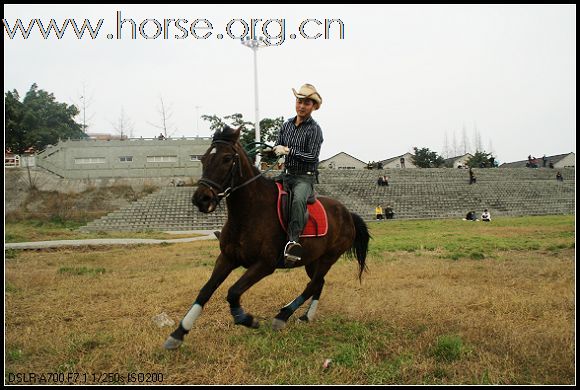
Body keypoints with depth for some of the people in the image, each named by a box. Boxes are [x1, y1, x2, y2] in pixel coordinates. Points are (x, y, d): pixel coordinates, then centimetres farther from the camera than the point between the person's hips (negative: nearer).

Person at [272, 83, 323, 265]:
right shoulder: (287, 125, 12)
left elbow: (312, 157, -14)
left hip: (304, 177, -7)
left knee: (298, 200, -36)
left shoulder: (314, 129, -6)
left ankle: (293, 241, -42)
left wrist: (288, 151, -17)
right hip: (286, 175, 7)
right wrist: (275, 151, -4)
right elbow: (277, 147, 20)